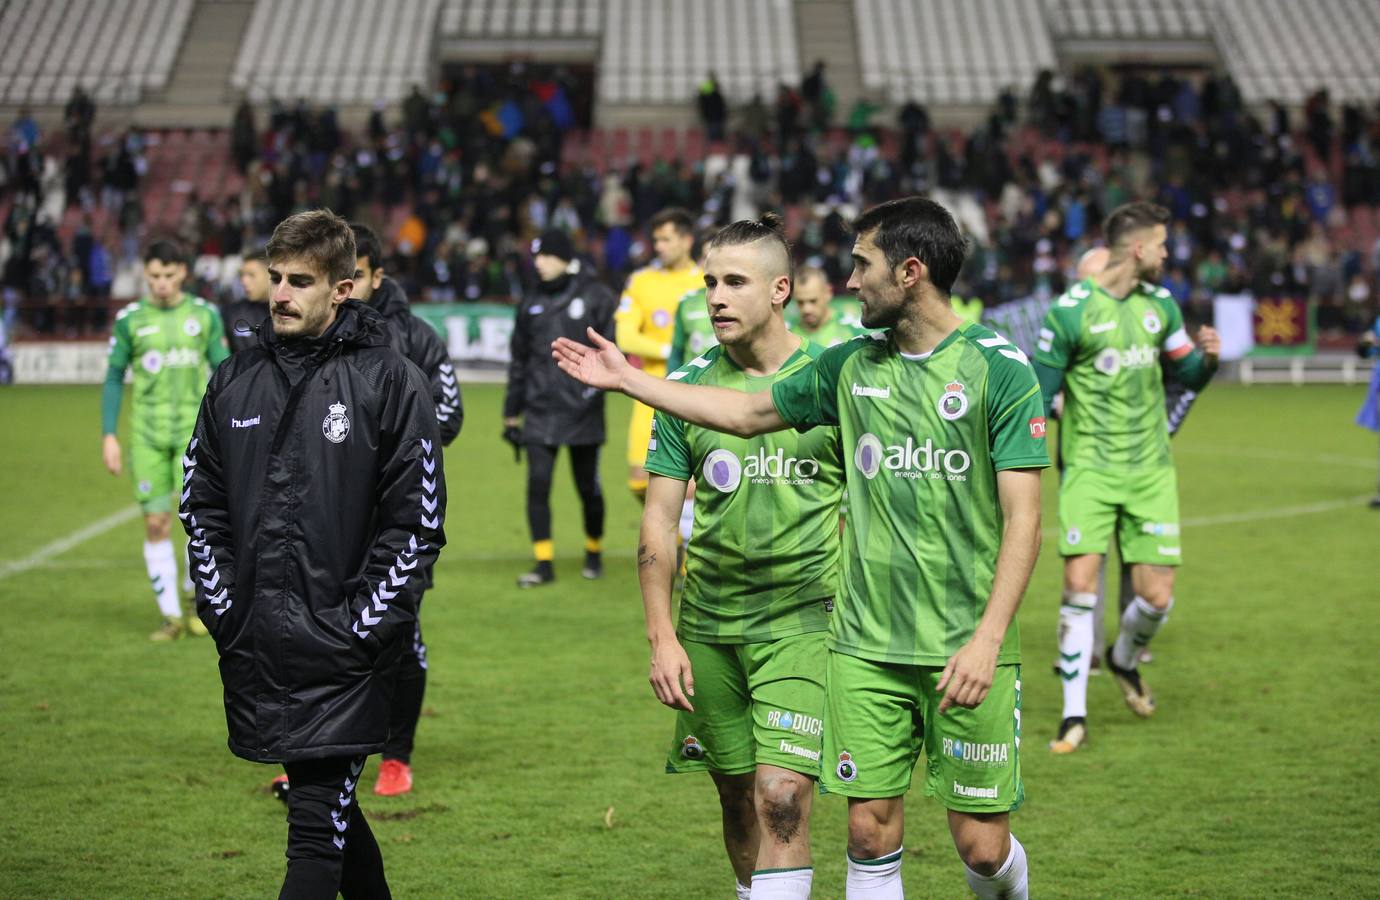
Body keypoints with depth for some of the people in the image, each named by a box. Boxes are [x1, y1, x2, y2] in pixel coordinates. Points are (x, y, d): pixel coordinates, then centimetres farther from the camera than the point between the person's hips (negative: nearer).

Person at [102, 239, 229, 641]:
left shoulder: (205, 315, 4)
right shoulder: (130, 319, 3)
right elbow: (114, 378, 9)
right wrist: (108, 435, 2)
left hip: (194, 430, -1)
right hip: (148, 437, 1)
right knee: (156, 524, -1)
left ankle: (199, 594, 13)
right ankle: (170, 616, 6)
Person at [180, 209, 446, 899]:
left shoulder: (390, 381, -5)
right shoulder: (234, 382, 9)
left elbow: (416, 522, -6)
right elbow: (202, 507, 14)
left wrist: (364, 631, -11)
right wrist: (224, 610, 3)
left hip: (343, 659, -5)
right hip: (254, 654, 5)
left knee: (317, 825, -8)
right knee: (328, 809, 15)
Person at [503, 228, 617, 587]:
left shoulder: (596, 297, 0)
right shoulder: (532, 302, 12)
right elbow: (518, 359, 17)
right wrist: (512, 413, 15)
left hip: (582, 411, -3)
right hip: (540, 410, 3)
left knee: (588, 486, 6)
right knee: (537, 484, -7)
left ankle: (594, 553, 26)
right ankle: (544, 563, -3)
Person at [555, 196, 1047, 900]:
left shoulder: (1000, 370, -6)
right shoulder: (851, 366, 9)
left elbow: (1022, 519, -9)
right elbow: (747, 413, 24)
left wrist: (988, 638, -17)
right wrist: (625, 378, 25)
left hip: (965, 651, -4)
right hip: (865, 646, 4)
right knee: (870, 832, 1)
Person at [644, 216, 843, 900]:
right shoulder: (687, 386, 4)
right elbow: (658, 522, 7)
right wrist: (662, 637, 0)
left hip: (804, 618, -3)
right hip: (708, 624, 3)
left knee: (782, 798, -14)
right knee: (738, 798, 11)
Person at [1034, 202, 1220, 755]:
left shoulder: (1159, 304, 7)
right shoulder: (1071, 311, -10)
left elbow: (1188, 377, 16)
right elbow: (1038, 395, -3)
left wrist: (1207, 358, -5)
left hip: (1150, 470, 4)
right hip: (1090, 467, -4)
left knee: (1156, 596, -1)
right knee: (1080, 584, -13)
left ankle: (1124, 659, 34)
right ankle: (1074, 715, -1)